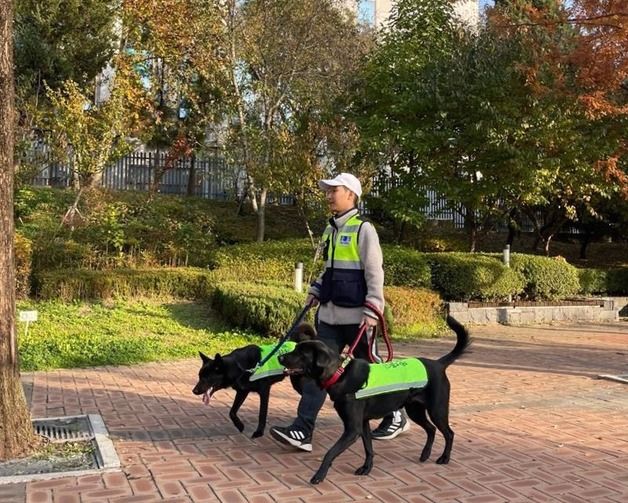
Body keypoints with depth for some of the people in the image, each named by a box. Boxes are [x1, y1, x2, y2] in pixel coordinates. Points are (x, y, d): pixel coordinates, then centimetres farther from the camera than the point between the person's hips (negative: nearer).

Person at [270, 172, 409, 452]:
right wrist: (316, 290, 11)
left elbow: (375, 273, -13)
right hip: (329, 314, 7)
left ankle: (396, 416, 30)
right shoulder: (330, 230, 13)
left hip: (355, 316, -7)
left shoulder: (363, 229, -10)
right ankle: (302, 431, 0)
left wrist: (372, 310, -19)